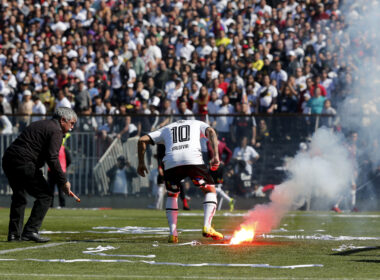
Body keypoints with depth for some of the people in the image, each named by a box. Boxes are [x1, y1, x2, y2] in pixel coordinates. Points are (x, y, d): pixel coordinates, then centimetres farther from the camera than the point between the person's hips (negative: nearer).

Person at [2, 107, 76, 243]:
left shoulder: (39, 125, 27)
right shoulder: (56, 131, -3)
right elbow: (52, 159, -13)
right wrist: (63, 181, -8)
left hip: (8, 159, 9)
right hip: (23, 163, -9)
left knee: (19, 196, 23)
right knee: (45, 195, -2)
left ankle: (14, 233, 23)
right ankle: (31, 231, -9)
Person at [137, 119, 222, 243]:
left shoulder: (166, 129, 35)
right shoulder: (197, 124, 32)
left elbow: (142, 140, 25)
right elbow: (211, 132, 10)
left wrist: (141, 163, 31)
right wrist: (216, 156, 1)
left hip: (171, 162, 2)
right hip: (193, 159, -2)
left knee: (171, 195, 24)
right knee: (210, 190, 16)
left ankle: (173, 233, 10)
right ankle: (207, 228, -1)